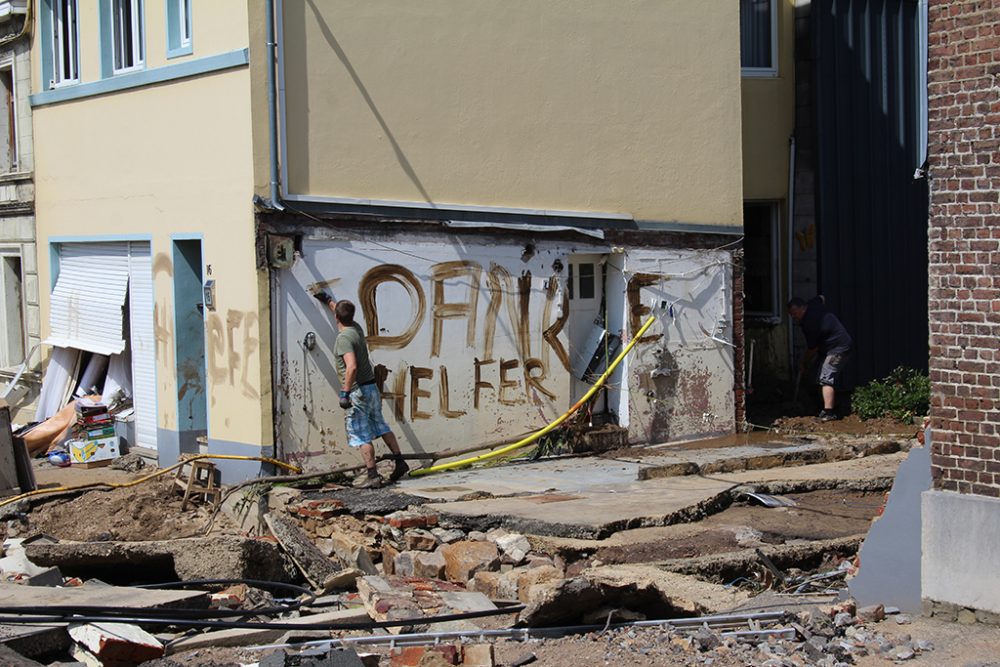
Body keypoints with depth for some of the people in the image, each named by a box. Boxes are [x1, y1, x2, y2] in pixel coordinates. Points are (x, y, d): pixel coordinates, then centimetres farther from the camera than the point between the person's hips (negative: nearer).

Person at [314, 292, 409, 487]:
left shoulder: (344, 338, -19)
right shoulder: (356, 328, 7)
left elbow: (352, 367, -32)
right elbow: (344, 314, 31)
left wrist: (345, 393, -30)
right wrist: (328, 301, 45)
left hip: (357, 391, -9)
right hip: (372, 387, 9)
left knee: (362, 436, -3)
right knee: (381, 426, 18)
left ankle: (373, 476, -4)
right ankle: (400, 462, 20)